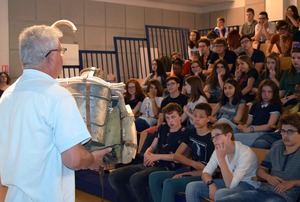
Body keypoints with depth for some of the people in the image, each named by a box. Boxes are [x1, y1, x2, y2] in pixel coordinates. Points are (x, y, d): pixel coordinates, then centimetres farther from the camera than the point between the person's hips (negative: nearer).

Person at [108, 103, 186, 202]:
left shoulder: (184, 133, -3)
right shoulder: (163, 128, 18)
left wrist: (158, 156, -14)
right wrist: (147, 154, -2)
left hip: (166, 167, -7)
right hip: (151, 164, 8)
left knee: (135, 178, -36)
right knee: (113, 176, -7)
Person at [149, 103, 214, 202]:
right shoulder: (191, 132, 9)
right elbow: (176, 155, 8)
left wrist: (184, 174, -14)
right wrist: (193, 163, -11)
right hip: (190, 170, 8)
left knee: (169, 183, -29)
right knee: (154, 177, -8)